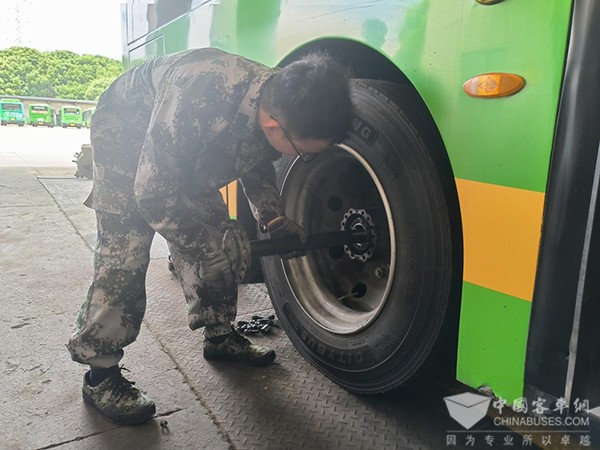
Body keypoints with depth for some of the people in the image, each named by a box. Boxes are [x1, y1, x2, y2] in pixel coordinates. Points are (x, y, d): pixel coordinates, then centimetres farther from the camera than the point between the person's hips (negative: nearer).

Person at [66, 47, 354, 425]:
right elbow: (153, 193, -33)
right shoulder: (199, 100, -44)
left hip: (190, 148, 7)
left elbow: (257, 171, 0)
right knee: (124, 252, -15)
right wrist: (205, 250, -30)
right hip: (125, 135, -6)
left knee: (214, 234, 1)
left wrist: (278, 223, -12)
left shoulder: (278, 104, -21)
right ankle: (100, 373, -2)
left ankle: (221, 335, 18)